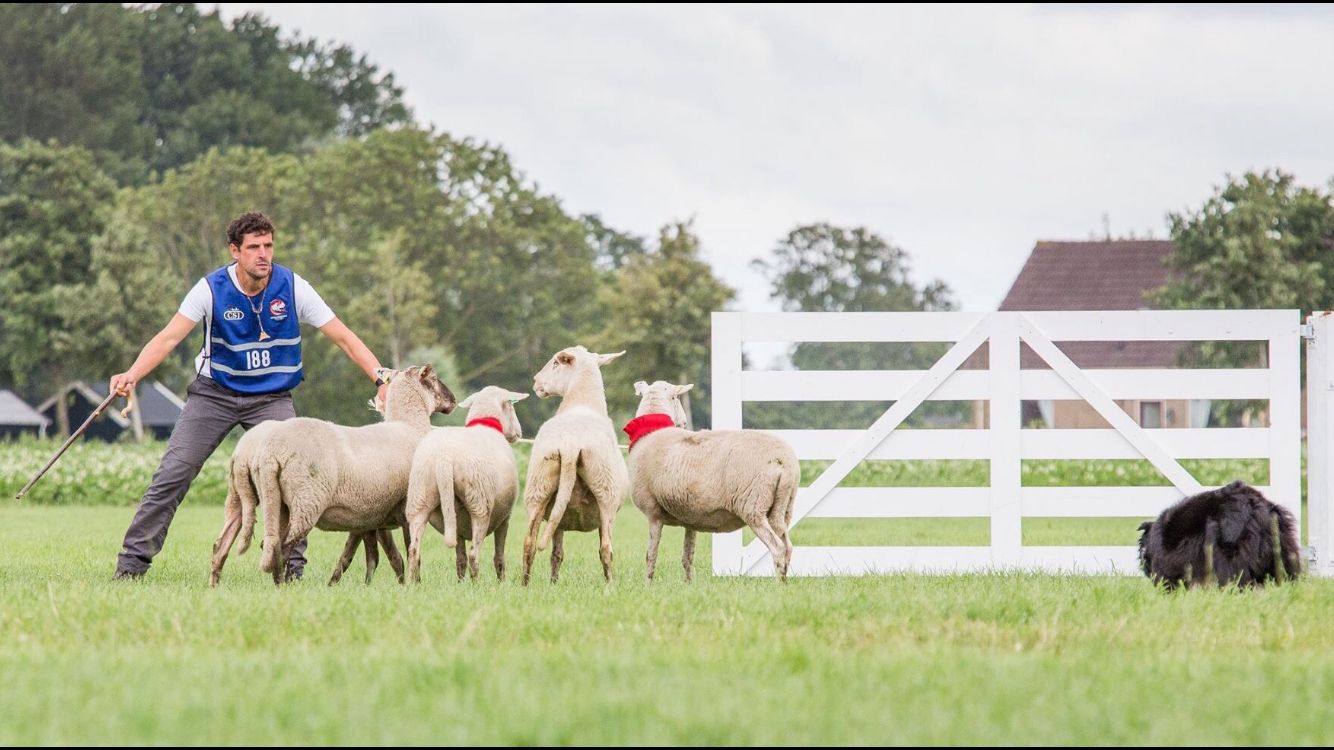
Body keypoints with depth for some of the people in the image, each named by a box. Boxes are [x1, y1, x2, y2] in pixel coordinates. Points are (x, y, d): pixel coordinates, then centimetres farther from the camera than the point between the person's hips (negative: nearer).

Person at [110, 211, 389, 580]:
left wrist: (381, 379, -21)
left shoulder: (292, 287, -13)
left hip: (272, 397, 1)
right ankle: (132, 562, -1)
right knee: (172, 474, -8)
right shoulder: (212, 289, -15)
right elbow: (169, 337, -20)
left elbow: (343, 336, -10)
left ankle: (293, 565, -4)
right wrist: (131, 375, -37)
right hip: (215, 393, -1)